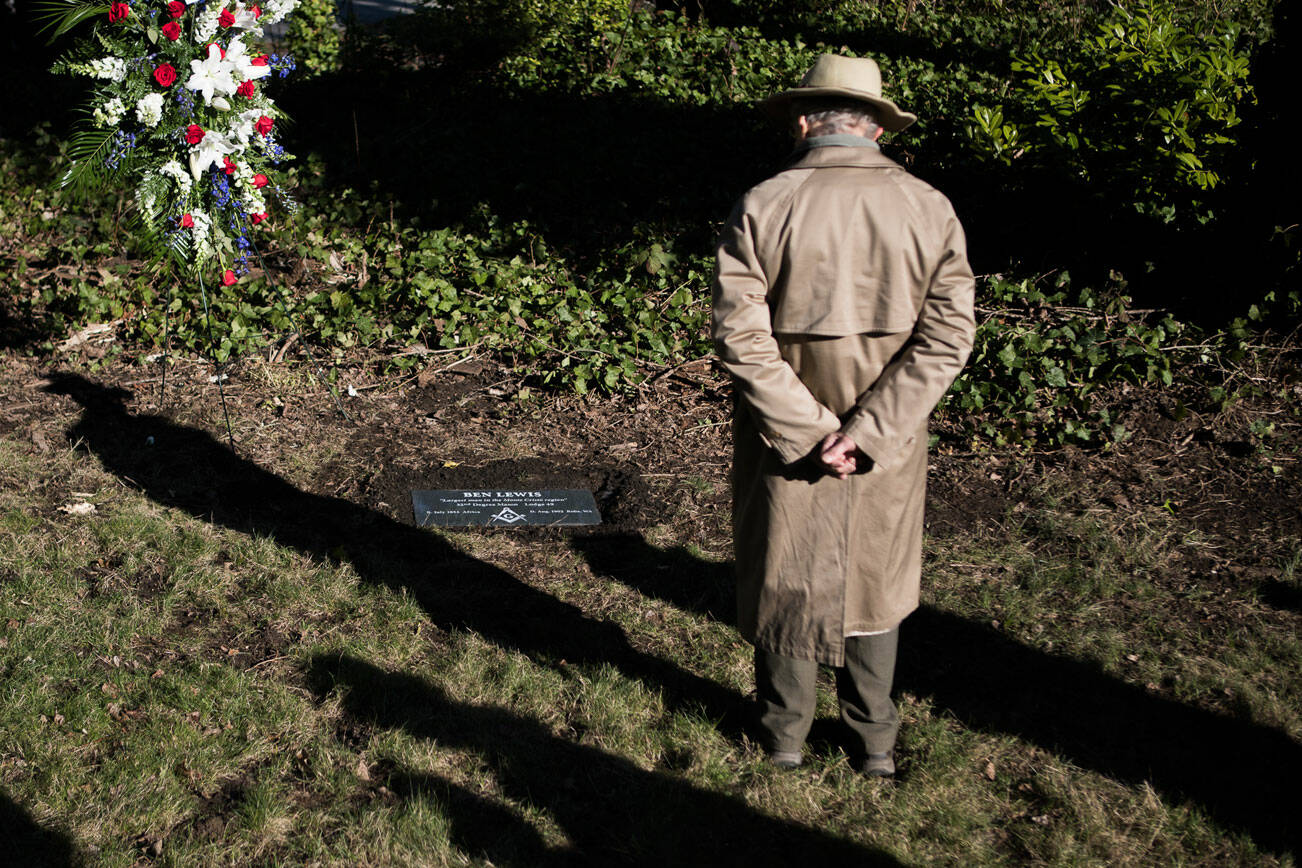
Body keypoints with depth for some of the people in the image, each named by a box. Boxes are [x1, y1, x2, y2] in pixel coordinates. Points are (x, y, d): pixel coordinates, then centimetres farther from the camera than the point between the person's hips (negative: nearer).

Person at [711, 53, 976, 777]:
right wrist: (866, 434, -16)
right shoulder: (929, 209, -5)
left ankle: (786, 736, 33)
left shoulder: (764, 207, -11)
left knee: (786, 580, 16)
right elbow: (948, 336, -12)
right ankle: (876, 742, 32)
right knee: (876, 581, 19)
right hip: (888, 445, 2)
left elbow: (741, 334, -17)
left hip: (786, 440, -1)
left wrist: (810, 432, -15)